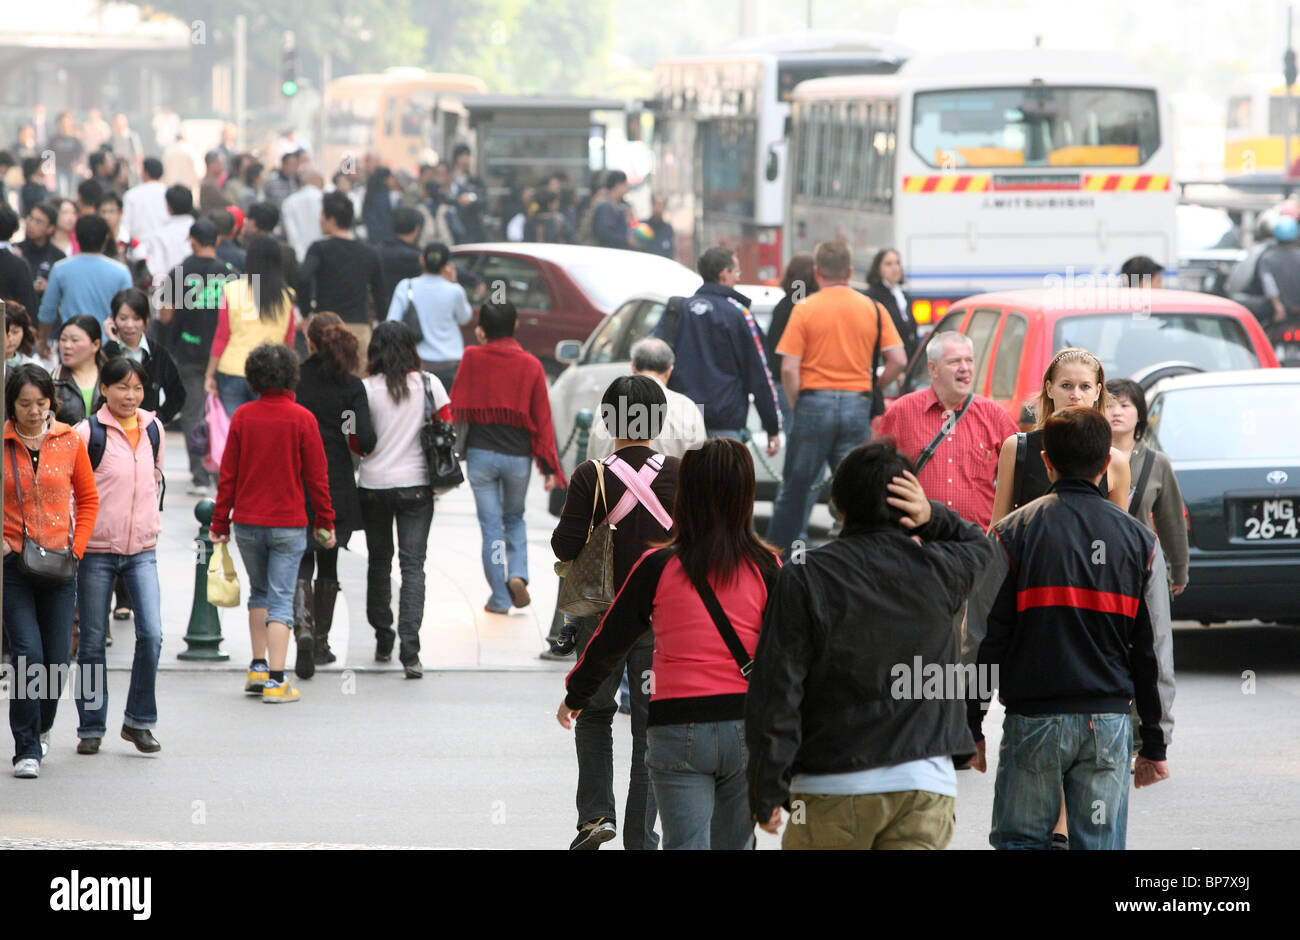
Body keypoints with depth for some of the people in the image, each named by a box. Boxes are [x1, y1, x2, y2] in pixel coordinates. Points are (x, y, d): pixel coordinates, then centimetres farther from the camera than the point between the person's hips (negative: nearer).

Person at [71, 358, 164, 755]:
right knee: (92, 643, 4)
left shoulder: (154, 430, 8)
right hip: (96, 551, -3)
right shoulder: (88, 433, -7)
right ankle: (91, 727, 15)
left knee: (151, 635, -10)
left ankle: (139, 721, 4)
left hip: (142, 550, 3)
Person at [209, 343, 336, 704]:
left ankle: (258, 668, 16)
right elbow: (316, 475, -3)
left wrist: (220, 522, 8)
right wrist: (325, 522, 7)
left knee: (258, 592, 20)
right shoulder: (302, 419, -7)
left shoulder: (242, 417, -2)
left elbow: (227, 474, 1)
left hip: (247, 524, 2)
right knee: (281, 599, -1)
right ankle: (275, 680, -8)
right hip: (288, 523, -2)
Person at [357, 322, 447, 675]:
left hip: (374, 484, 0)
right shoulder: (428, 384, -2)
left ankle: (383, 640, 26)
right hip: (416, 484, 0)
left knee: (379, 562, 17)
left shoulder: (367, 388, -7)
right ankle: (409, 650, -15)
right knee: (413, 565, -2)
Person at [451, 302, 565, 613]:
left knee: (491, 526, 6)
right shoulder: (530, 365, -2)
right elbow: (542, 417, 0)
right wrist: (549, 467, 1)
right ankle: (517, 574, -2)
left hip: (480, 454, -1)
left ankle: (499, 598, 6)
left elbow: (457, 406, 0)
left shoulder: (473, 358, -6)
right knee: (515, 518, 21)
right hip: (518, 454, 1)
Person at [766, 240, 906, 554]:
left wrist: (797, 404, 4)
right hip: (858, 404, 2)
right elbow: (898, 360, 0)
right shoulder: (873, 309, 4)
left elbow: (789, 368, -8)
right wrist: (871, 387, 13)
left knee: (796, 486, 8)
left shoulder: (805, 308, -2)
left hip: (815, 401, -2)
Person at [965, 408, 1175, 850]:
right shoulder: (1138, 540, 4)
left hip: (1032, 718, -2)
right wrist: (1156, 743, 13)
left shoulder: (1013, 532, -3)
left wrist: (970, 728, 5)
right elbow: (1155, 651, 6)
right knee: (1100, 844, 5)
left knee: (1018, 840, 8)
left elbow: (983, 637, -3)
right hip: (1109, 721, 2)